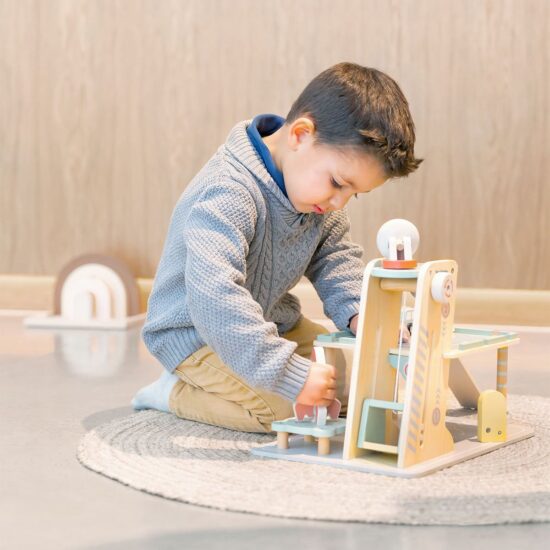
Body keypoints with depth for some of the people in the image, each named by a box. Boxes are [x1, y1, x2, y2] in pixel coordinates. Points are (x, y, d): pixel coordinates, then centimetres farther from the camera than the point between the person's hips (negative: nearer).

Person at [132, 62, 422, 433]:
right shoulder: (227, 196, -34)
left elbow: (337, 259, 7)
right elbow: (214, 301, -43)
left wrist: (357, 312, -15)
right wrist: (291, 375, -45)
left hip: (269, 322, 9)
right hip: (195, 334, -9)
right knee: (297, 410, -24)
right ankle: (177, 394, -4)